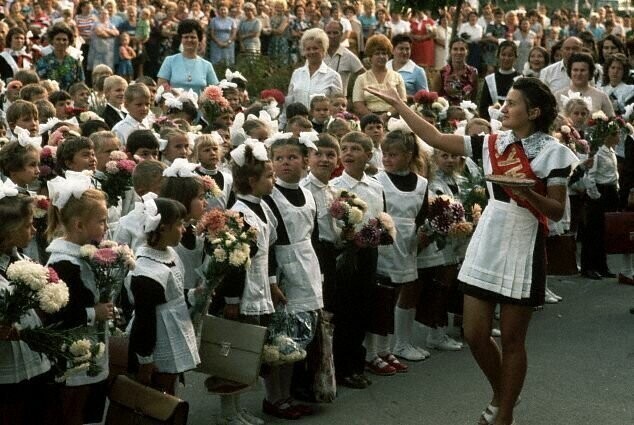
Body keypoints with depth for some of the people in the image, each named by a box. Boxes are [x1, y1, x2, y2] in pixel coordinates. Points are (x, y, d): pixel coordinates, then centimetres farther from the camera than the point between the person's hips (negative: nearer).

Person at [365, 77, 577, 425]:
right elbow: (435, 138, 7)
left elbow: (557, 212, -6)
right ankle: (500, 396, 32)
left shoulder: (552, 152, -7)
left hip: (522, 248, -5)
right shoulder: (492, 144, 6)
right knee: (475, 334, 6)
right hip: (486, 244, 5)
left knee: (512, 340, 4)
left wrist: (527, 193, -24)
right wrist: (398, 104, 7)